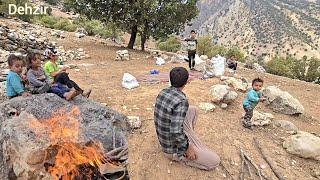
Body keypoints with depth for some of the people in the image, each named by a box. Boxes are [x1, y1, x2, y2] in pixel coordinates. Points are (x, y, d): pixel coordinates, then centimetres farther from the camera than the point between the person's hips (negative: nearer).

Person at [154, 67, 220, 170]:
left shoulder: (162, 93, -5)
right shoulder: (181, 100, -30)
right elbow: (175, 132, -34)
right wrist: (187, 148, -17)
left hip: (164, 140, 8)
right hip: (173, 150, -8)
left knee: (192, 110, 14)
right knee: (215, 161, -1)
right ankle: (179, 157, 4)